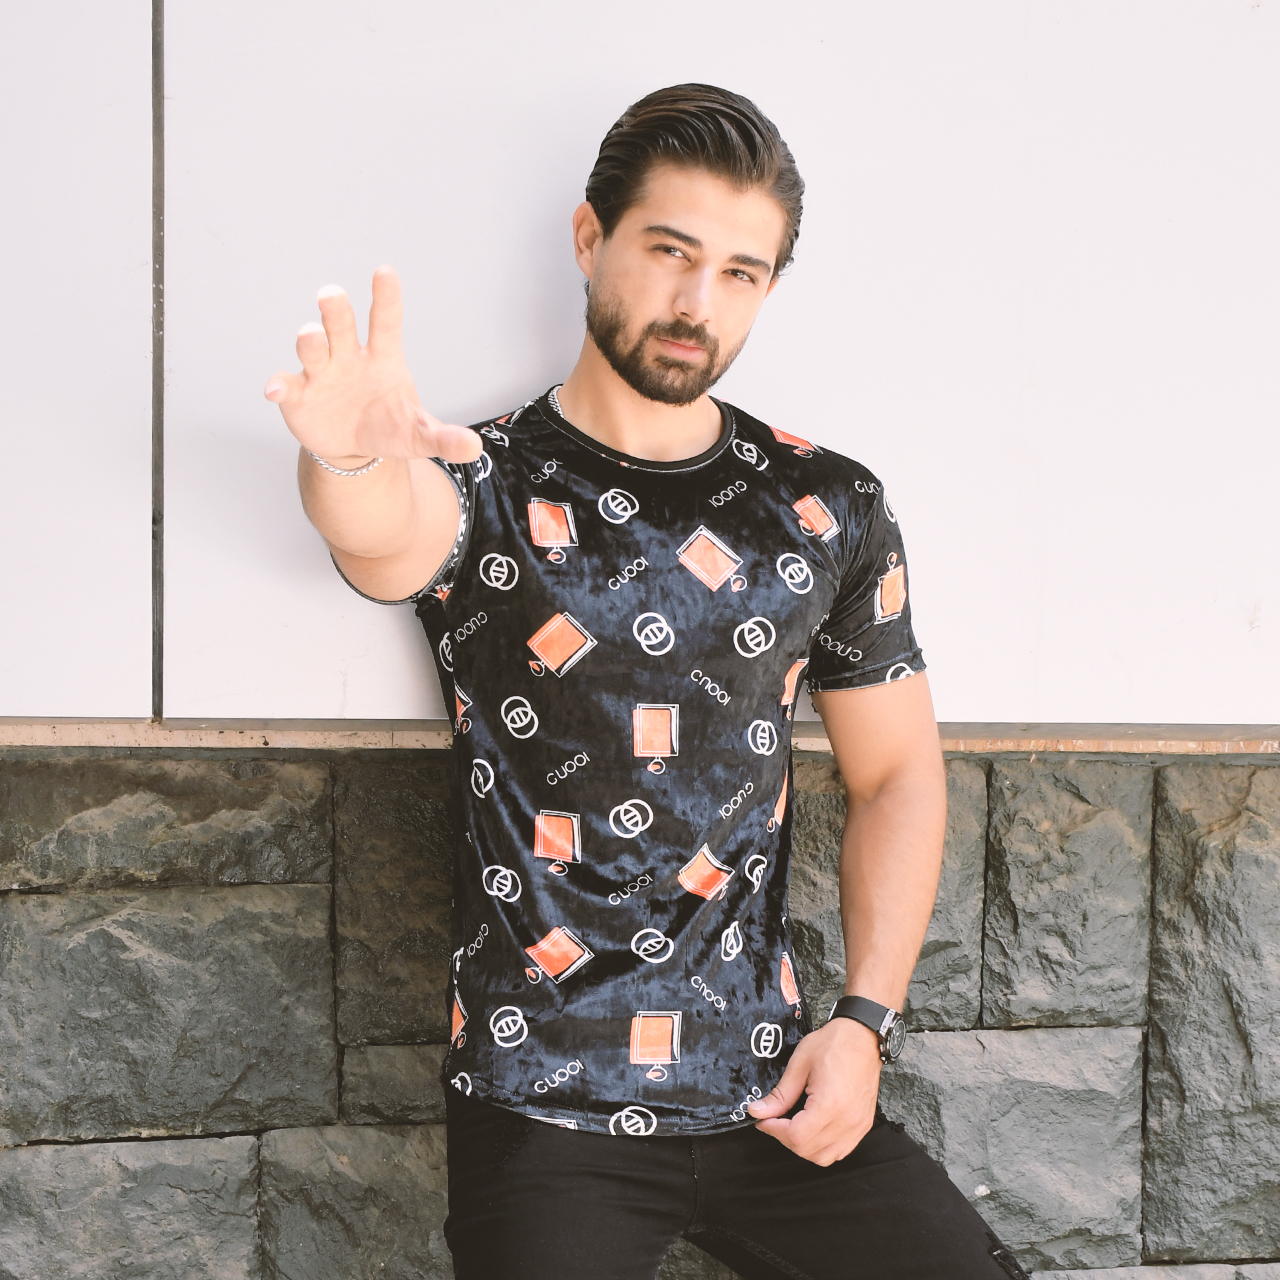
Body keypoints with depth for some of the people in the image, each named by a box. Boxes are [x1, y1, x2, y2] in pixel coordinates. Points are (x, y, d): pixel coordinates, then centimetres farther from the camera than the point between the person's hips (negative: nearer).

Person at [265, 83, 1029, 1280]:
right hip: (542, 1104, -3)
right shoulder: (484, 487, -4)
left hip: (772, 1092, 3)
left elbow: (896, 775, 10)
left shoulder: (830, 509, 5)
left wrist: (864, 1022, -1)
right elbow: (391, 540, -28)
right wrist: (353, 465, -52)